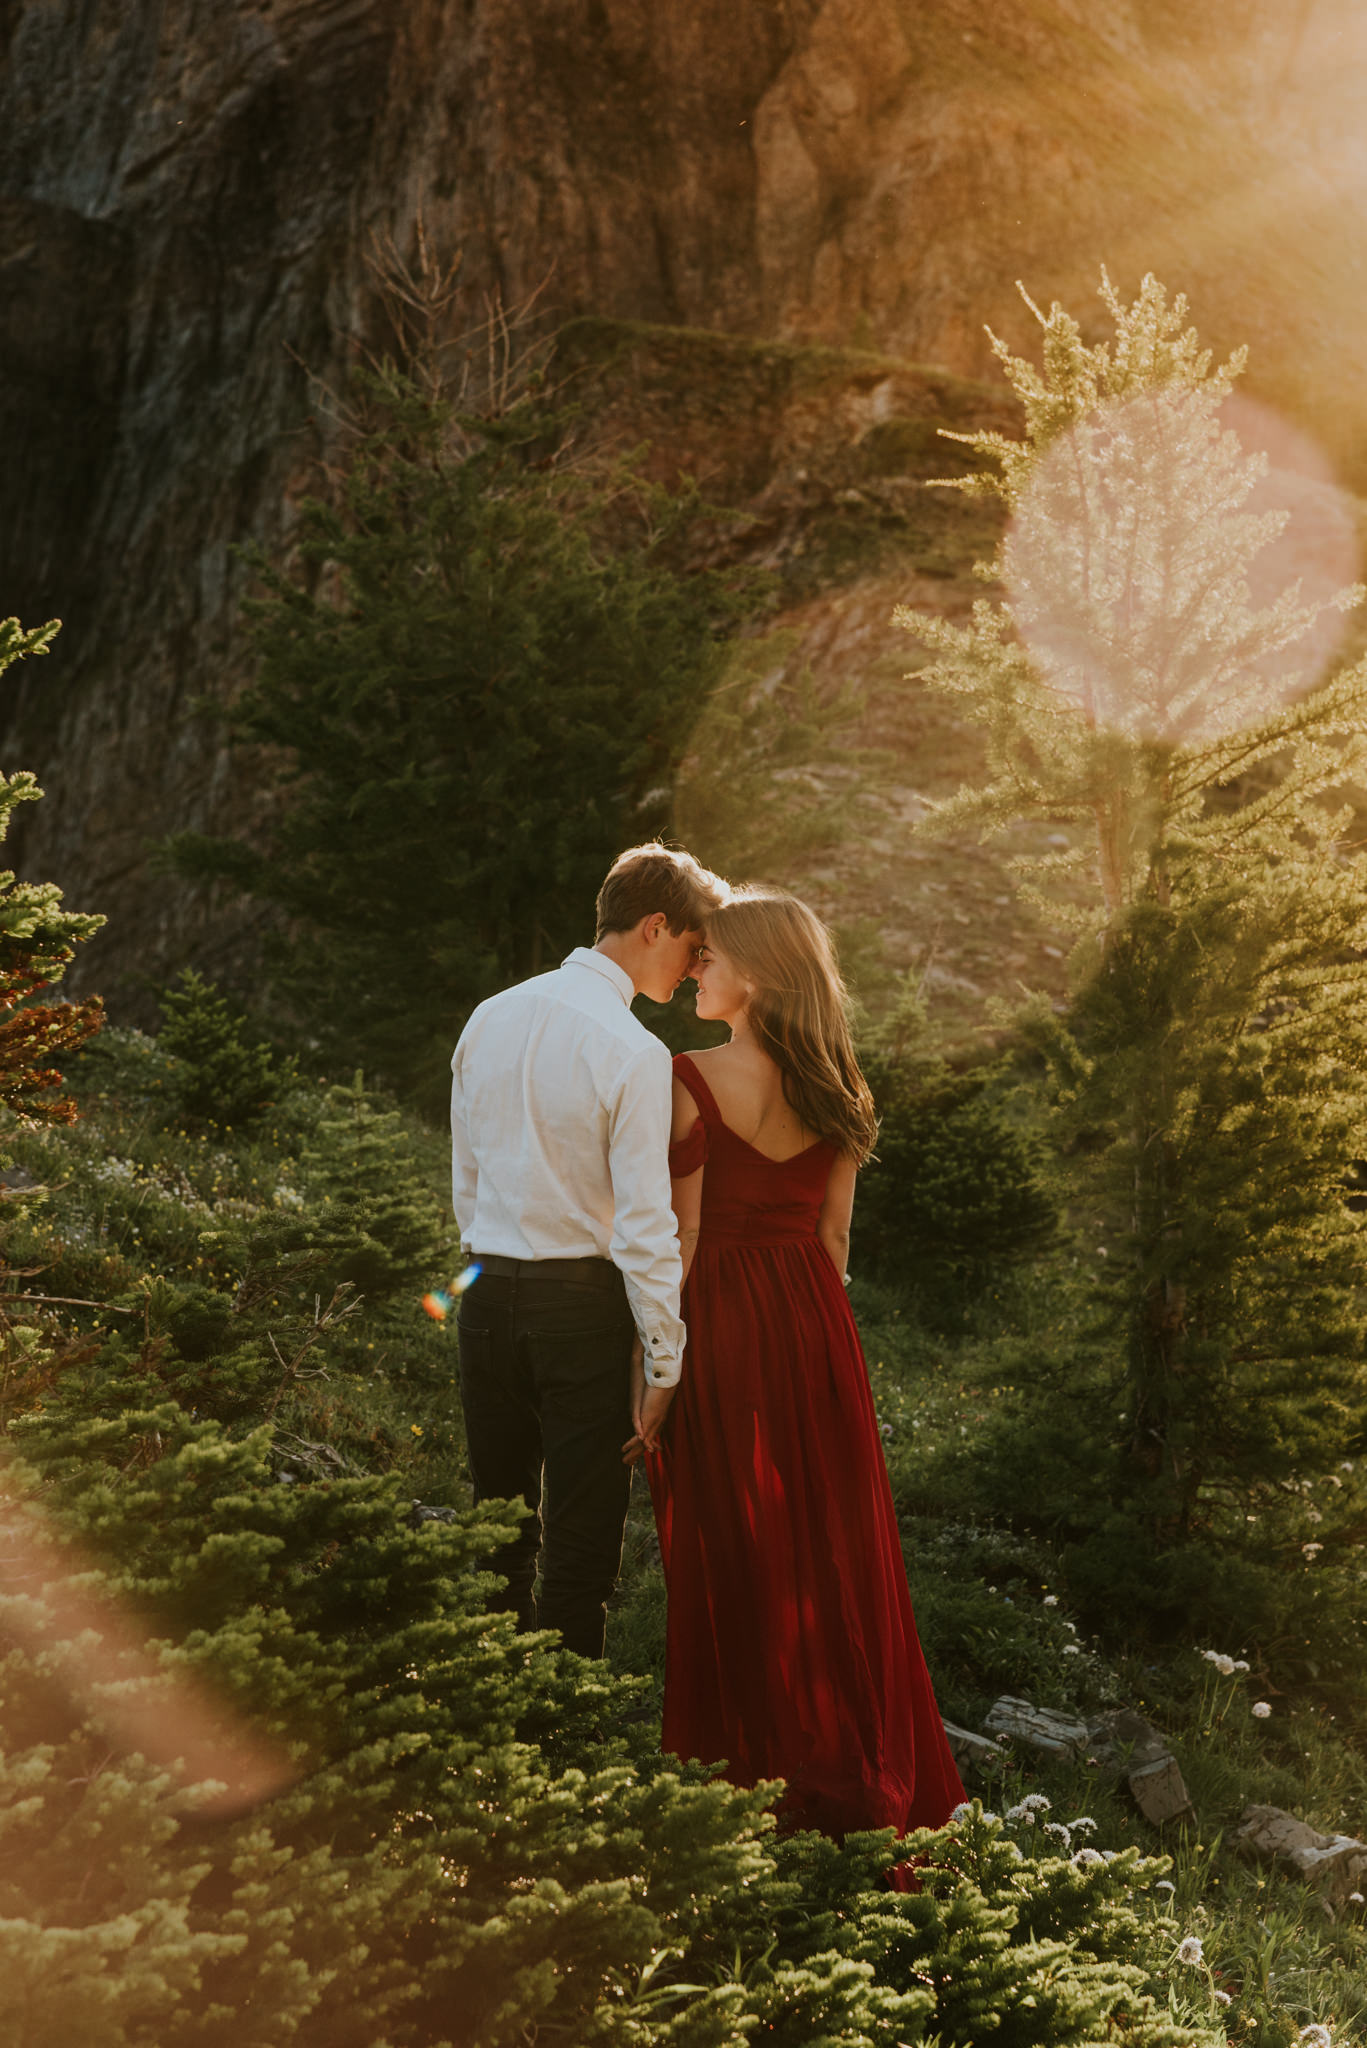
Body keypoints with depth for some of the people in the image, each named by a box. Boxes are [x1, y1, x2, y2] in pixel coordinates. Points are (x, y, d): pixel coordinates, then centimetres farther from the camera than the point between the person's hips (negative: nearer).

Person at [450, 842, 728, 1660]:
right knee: (581, 1537, 2)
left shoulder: (489, 1020, 7)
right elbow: (644, 1224, -15)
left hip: (487, 1294, 6)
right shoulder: (634, 1051, -14)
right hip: (583, 1303, -6)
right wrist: (664, 1362, -10)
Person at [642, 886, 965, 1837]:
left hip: (722, 1323, -5)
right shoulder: (832, 1085, 3)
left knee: (734, 1553, 5)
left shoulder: (692, 1077, -14)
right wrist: (812, 1322, 17)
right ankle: (860, 1763, 24)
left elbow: (680, 1237, -14)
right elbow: (834, 1231, 7)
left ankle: (753, 1771, 14)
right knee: (831, 1542, 15)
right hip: (815, 1319, 6)